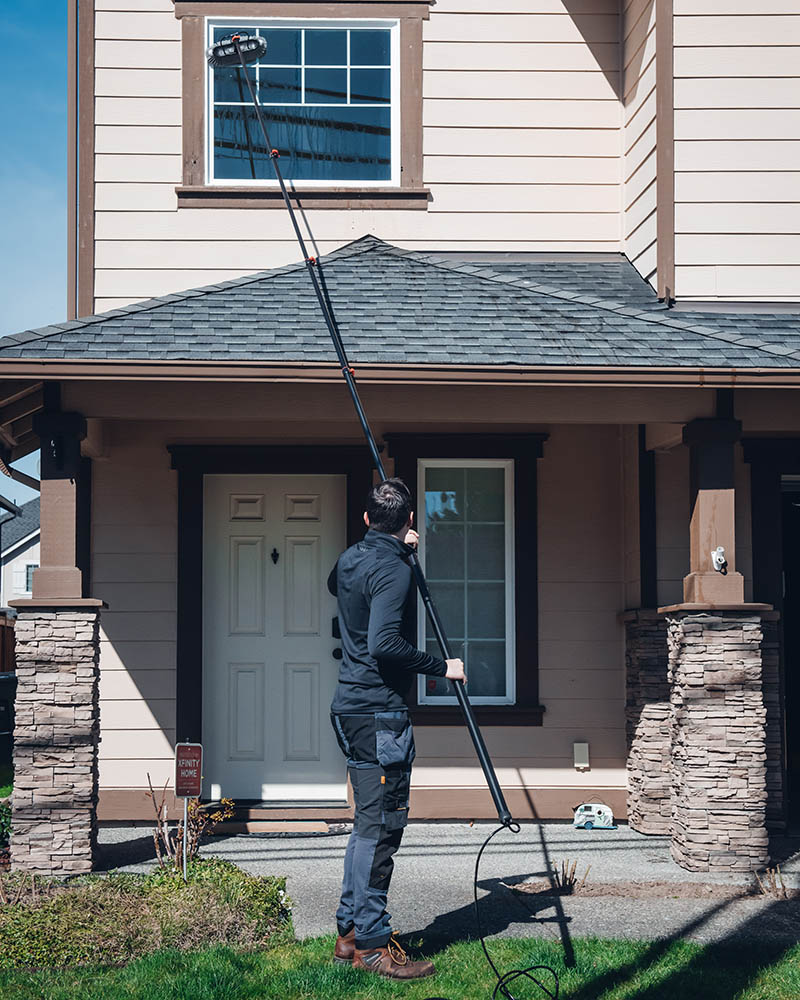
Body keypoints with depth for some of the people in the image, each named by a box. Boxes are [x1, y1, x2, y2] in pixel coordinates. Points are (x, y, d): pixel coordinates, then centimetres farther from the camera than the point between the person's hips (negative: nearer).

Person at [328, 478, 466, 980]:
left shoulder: (350, 559, 12)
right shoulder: (394, 572, -16)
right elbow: (385, 644, -27)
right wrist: (441, 666, -16)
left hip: (351, 709, 10)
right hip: (380, 715, -10)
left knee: (369, 823, 16)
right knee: (380, 827, -5)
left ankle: (350, 933, 22)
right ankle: (372, 945, 0)